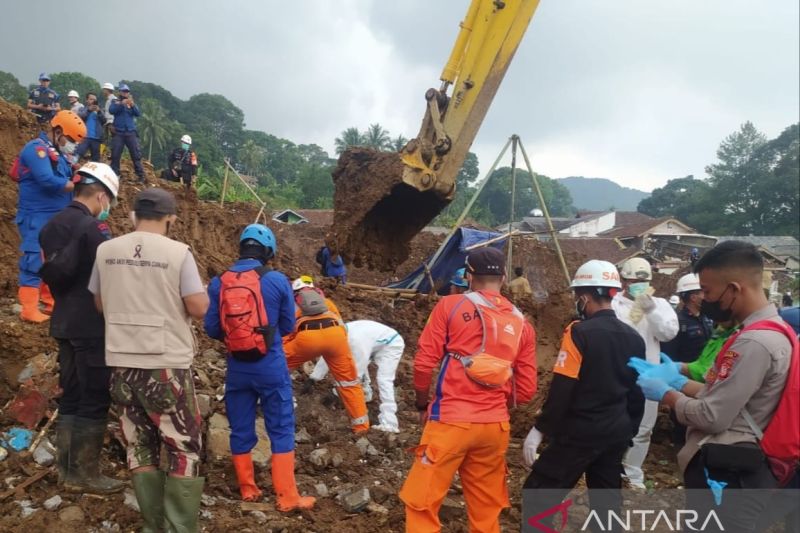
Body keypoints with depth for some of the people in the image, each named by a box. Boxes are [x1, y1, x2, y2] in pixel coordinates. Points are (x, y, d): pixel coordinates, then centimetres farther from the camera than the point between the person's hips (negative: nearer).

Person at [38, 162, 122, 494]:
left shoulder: (51, 227, 10)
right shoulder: (93, 227, -17)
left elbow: (50, 273, 16)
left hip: (63, 323, 9)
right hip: (93, 325, -9)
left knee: (71, 395, 16)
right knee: (95, 399, 0)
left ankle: (66, 468, 24)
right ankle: (84, 473, 7)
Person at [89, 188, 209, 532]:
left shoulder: (106, 251, 2)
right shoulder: (178, 253, -11)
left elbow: (100, 304, 12)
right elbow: (199, 309, -11)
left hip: (121, 363, 4)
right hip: (166, 364, -4)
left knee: (139, 446, 15)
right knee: (184, 449, 8)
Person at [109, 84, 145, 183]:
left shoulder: (132, 102, 13)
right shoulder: (115, 102, 8)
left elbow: (138, 113, -3)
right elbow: (111, 110, -12)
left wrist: (132, 105, -21)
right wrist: (122, 104, -24)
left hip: (131, 132, 1)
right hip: (118, 133, -1)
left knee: (136, 155, -4)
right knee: (115, 155, 1)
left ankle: (141, 177, -3)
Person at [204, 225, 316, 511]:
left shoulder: (218, 282, -3)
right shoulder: (277, 280, -8)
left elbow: (211, 329, 1)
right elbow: (288, 326, 2)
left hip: (237, 367, 3)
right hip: (271, 366, -2)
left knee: (241, 430, 15)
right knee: (281, 430, 6)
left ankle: (248, 489, 27)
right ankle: (287, 497, 10)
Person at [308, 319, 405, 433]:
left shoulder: (357, 340, -38)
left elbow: (356, 372, -31)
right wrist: (312, 379, -3)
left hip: (391, 344, -9)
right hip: (376, 344, 9)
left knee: (383, 380, -22)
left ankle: (389, 424, -27)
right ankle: (364, 395, 24)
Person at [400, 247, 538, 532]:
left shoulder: (451, 305, -2)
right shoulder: (521, 323, 8)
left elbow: (424, 362, -4)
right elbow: (526, 389, 8)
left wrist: (423, 405, 11)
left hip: (451, 421, -4)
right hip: (495, 426, 4)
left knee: (422, 503, 7)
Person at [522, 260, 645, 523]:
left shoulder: (580, 332, -16)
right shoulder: (633, 337, 5)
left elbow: (562, 389, -18)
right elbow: (637, 392, 13)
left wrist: (539, 429, -10)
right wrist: (629, 430, 24)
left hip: (580, 432, -7)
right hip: (617, 433, 7)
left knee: (539, 495, 1)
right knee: (608, 501, 18)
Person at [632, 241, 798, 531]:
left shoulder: (755, 343, -23)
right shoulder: (772, 331, 10)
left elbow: (713, 417, -21)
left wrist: (666, 394, -6)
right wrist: (678, 381, 10)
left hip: (726, 478, -10)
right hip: (735, 472, 10)